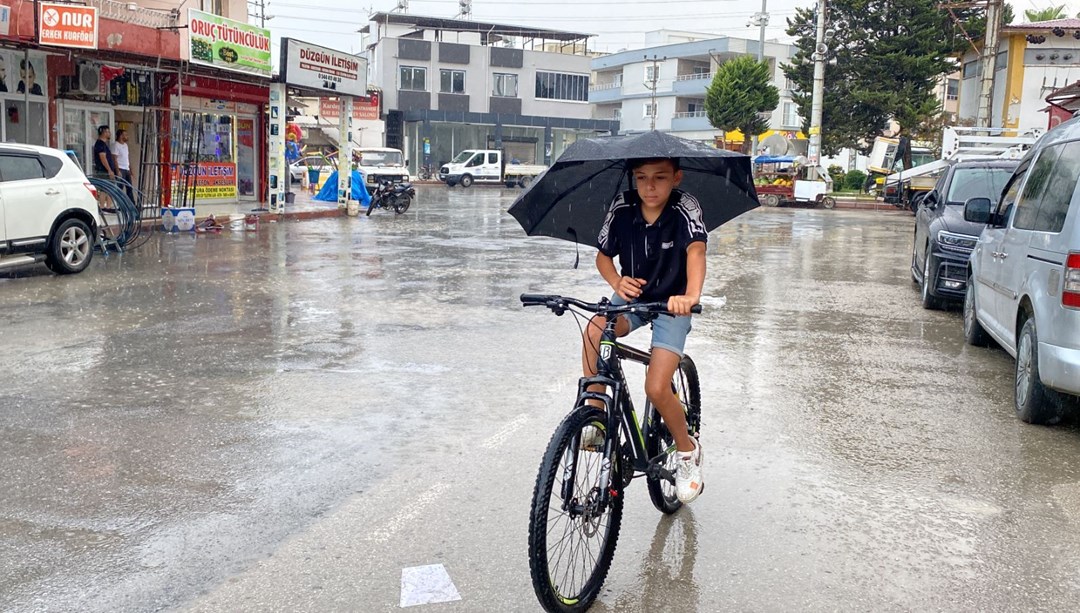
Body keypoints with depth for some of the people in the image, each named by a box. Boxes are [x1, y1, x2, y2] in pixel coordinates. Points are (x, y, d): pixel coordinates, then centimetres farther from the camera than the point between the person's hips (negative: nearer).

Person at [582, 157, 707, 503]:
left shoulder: (685, 208, -22)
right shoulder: (623, 208, -12)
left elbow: (696, 250, -38)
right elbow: (603, 256, -3)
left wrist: (691, 296, -57)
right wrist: (617, 282, -26)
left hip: (672, 305, -3)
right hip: (632, 296, 3)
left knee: (656, 388, -16)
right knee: (593, 332, -30)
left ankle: (688, 450, 13)